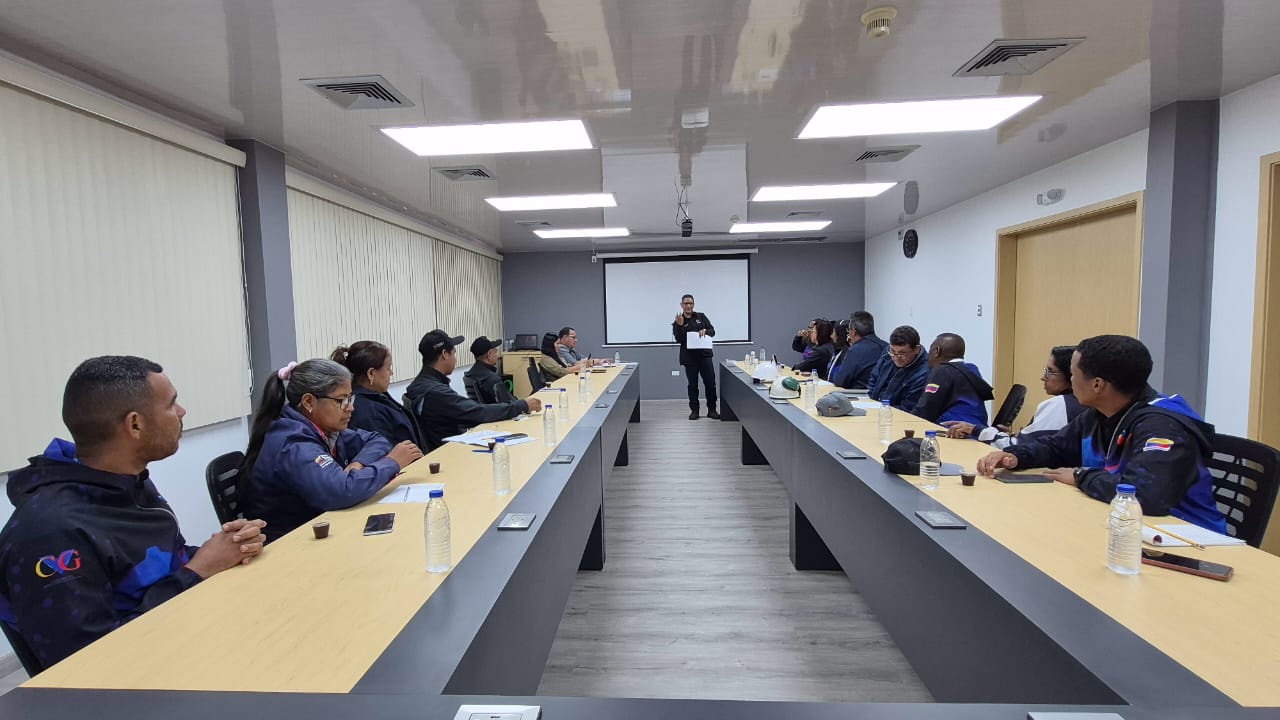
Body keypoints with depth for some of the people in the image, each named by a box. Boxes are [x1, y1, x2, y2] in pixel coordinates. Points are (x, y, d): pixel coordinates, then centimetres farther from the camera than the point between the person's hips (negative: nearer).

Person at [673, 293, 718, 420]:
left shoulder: (701, 317, 9)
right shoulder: (677, 322, 3)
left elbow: (712, 331, 6)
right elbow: (679, 340, -8)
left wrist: (705, 331, -15)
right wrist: (680, 325, -21)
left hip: (705, 355, 1)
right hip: (689, 357, -1)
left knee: (710, 383, 0)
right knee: (692, 385, 6)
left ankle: (712, 410, 10)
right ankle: (694, 410, 16)